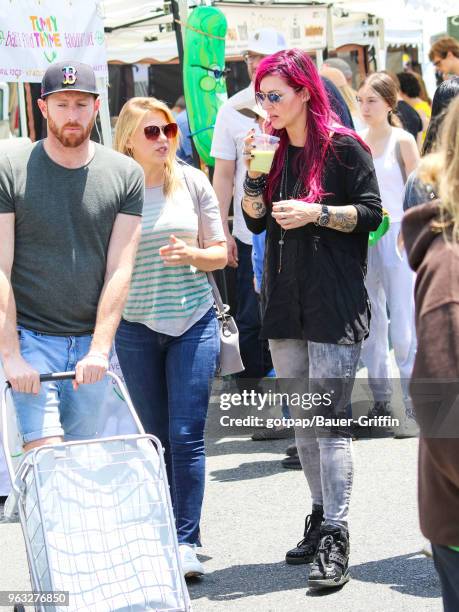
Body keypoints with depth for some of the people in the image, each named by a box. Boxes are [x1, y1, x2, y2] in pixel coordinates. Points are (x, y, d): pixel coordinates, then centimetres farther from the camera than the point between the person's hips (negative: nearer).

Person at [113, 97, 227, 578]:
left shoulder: (192, 182, 2)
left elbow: (220, 252, 6)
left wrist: (191, 255, -14)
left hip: (194, 321, 0)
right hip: (135, 326, 0)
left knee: (187, 434, -6)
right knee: (155, 437, 8)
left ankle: (187, 542, -4)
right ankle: (163, 534, 20)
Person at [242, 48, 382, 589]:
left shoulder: (343, 147, -5)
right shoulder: (275, 150, 12)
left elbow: (370, 214, -6)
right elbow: (255, 221, 12)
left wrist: (316, 213, -17)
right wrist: (255, 174, -3)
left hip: (334, 304, -7)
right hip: (285, 302, 7)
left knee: (329, 420, -11)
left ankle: (335, 540, -11)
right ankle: (320, 519, 21)